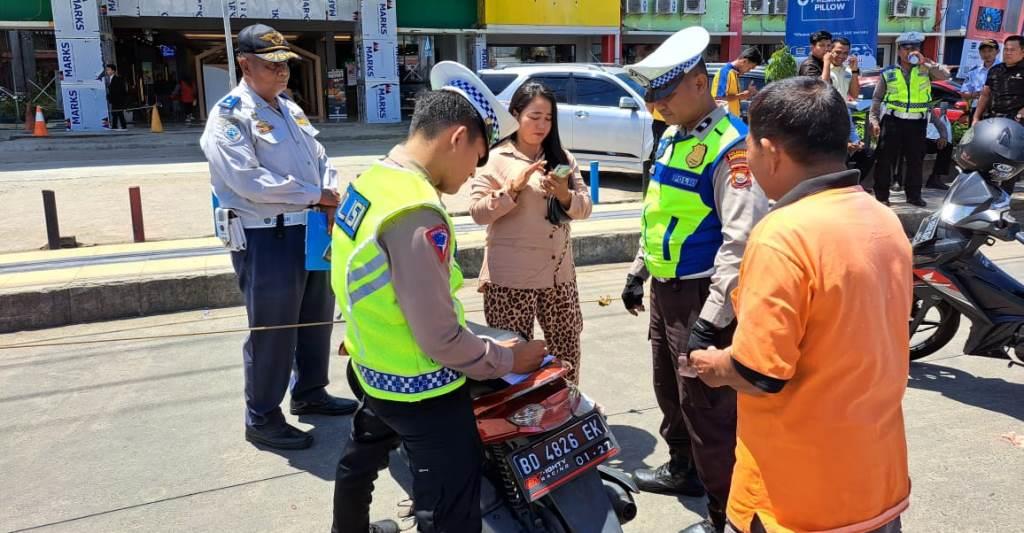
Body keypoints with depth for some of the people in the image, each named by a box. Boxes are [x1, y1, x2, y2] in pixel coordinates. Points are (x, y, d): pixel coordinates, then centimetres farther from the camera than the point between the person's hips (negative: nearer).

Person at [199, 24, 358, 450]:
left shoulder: (290, 109, 14)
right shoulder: (229, 115, -12)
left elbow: (320, 159, 14)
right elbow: (248, 180, -23)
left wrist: (332, 194, -8)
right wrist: (314, 195, -17)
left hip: (310, 232, 8)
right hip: (266, 240, -8)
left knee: (316, 319, 19)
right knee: (272, 333, 1)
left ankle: (310, 394, 38)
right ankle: (262, 419, 17)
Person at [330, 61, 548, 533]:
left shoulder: (370, 180, -1)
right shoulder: (417, 214, -30)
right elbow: (440, 339, -27)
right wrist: (507, 361, -13)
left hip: (373, 367, 10)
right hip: (419, 389, -10)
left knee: (362, 458, 32)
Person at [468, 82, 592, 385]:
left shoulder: (562, 158, 9)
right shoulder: (495, 159, -3)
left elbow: (585, 208, 6)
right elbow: (478, 213, -9)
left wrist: (565, 195, -14)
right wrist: (513, 187, -20)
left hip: (559, 273, 4)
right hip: (510, 279, -4)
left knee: (567, 351, 12)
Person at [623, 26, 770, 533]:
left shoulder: (731, 146, -19)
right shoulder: (672, 135, 10)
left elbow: (743, 239, -26)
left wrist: (712, 318, -27)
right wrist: (638, 271, 22)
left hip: (701, 295, -9)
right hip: (664, 289, 9)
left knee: (706, 405, 0)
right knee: (670, 389, 23)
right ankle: (681, 469, 45)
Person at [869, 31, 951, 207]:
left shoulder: (926, 70, 6)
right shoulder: (888, 72, 4)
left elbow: (945, 75, -11)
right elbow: (877, 99, 6)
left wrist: (925, 62, -16)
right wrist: (874, 120, -3)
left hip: (917, 122, 2)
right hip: (893, 121, -2)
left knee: (915, 160, 10)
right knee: (885, 159, -2)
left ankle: (913, 194, 21)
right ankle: (881, 195, 6)